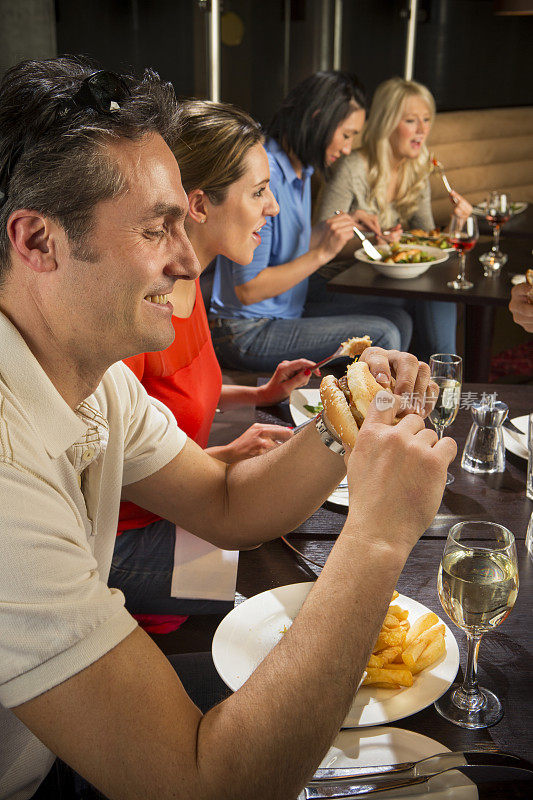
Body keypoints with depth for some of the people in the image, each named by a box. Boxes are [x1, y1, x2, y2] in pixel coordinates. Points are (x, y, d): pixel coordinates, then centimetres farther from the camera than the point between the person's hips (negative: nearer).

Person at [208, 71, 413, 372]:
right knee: (380, 336, -19)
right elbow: (248, 289, -24)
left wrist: (345, 223, 14)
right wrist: (323, 252, -25)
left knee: (399, 321, 6)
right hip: (247, 333, -10)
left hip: (289, 310, 10)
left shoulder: (301, 171, 8)